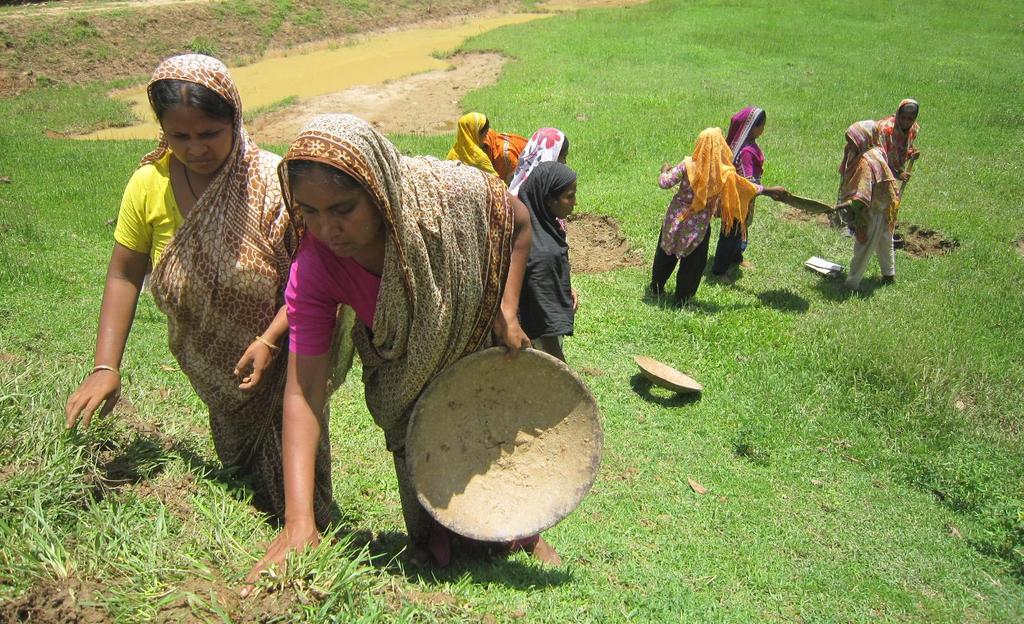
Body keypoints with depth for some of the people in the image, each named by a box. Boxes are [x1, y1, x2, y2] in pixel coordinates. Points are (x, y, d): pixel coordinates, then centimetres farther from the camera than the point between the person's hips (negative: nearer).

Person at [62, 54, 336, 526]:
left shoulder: (274, 180, -22)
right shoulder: (149, 184, -11)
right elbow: (124, 275, -4)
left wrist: (270, 340, -28)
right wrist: (105, 367, -10)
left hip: (279, 356, -3)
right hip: (211, 369, 4)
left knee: (295, 480, 4)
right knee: (238, 472, 19)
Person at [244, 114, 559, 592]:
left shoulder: (451, 193, -38)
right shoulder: (314, 269, -35)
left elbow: (519, 222, -14)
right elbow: (303, 391, -34)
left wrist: (507, 310, -21)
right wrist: (298, 521, -41)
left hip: (483, 350, 1)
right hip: (404, 375, 0)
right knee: (421, 478, 11)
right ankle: (435, 552, 47)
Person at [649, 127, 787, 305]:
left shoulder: (688, 165, -20)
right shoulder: (725, 174, -17)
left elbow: (664, 183, -13)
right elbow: (750, 188, -2)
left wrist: (665, 171, 9)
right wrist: (769, 190, 14)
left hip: (676, 219, 1)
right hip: (699, 227, -1)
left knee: (666, 253, 22)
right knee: (693, 262, 18)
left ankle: (656, 287, 37)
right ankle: (682, 297, 28)